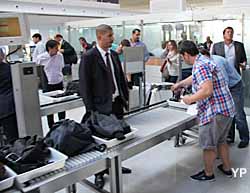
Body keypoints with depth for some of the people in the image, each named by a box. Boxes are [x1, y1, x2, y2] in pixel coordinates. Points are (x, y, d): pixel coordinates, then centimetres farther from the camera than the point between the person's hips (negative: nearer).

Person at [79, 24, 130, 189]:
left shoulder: (114, 55, 8)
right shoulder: (88, 57, -11)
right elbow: (84, 85, -12)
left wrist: (127, 98, 9)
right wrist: (91, 109, -14)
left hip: (117, 103, 6)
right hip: (101, 106, -6)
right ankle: (99, 173, 26)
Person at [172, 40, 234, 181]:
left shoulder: (200, 66, -19)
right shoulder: (204, 60, 12)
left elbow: (207, 90, -29)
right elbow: (194, 78, 30)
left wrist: (190, 99, -14)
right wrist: (179, 84, 41)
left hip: (215, 111, -10)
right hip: (226, 108, 10)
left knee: (208, 144, 7)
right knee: (221, 140, 25)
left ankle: (208, 174, 24)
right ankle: (227, 168, 39)